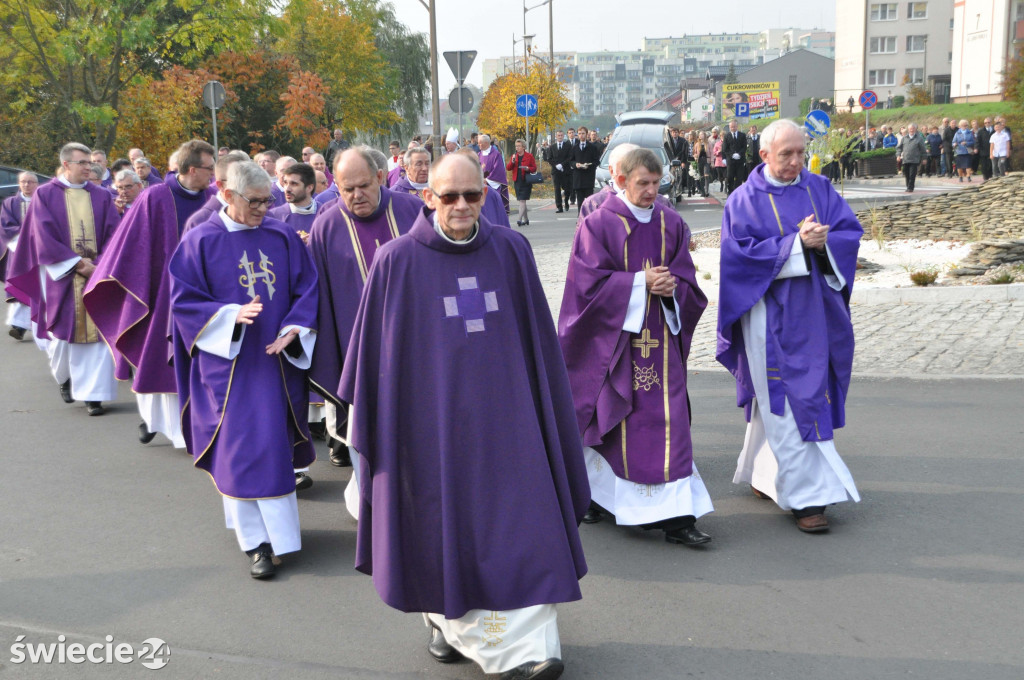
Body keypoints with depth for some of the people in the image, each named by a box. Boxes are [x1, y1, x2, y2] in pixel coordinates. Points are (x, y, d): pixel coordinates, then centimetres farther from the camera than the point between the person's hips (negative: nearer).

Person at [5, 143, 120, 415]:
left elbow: (113, 235, 1)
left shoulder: (102, 196, 7)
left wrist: (99, 264, -13)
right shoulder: (45, 194, 2)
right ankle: (63, 375, 35)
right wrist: (77, 263, -13)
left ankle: (93, 393, 1)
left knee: (98, 332, -3)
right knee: (63, 332, 6)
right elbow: (44, 237, -5)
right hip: (62, 275, -1)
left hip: (98, 273, 1)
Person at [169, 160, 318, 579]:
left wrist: (292, 329, -12)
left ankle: (274, 531, 26)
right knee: (240, 448, -1)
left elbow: (306, 289, 5)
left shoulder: (283, 237, 3)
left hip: (277, 358, 3)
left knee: (274, 445, 9)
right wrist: (232, 315, -18)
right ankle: (256, 540, 9)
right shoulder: (201, 241, -4)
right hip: (228, 360, -2)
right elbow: (183, 300, -4)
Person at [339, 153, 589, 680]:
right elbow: (374, 344, 0)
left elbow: (537, 336, 9)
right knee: (444, 524, 9)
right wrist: (363, 412, 2)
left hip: (501, 411, 2)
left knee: (517, 520, 1)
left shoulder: (511, 250, 3)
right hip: (431, 414, -2)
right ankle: (447, 621, 32)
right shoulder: (397, 260, -5)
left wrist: (545, 403, 11)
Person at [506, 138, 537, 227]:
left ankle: (520, 219, -17)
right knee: (521, 201, 10)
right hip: (517, 181, 5)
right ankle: (526, 219, 20)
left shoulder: (529, 156, 0)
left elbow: (534, 168, 0)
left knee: (522, 200, -13)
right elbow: (508, 168, 5)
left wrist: (527, 168, -19)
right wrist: (512, 161, -12)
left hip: (526, 181, -5)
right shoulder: (514, 156, 11)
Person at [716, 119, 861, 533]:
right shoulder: (744, 201, -4)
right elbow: (741, 252, -14)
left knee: (775, 399, 13)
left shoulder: (819, 189, 8)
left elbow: (851, 232, 3)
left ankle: (762, 474, 32)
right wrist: (796, 244, -20)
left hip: (814, 313, 5)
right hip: (771, 317, -4)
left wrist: (823, 242, -18)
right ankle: (805, 495, 1)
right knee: (786, 403, -4)